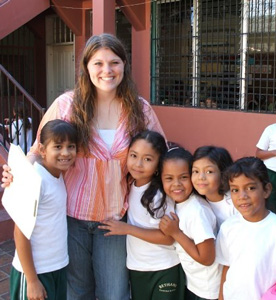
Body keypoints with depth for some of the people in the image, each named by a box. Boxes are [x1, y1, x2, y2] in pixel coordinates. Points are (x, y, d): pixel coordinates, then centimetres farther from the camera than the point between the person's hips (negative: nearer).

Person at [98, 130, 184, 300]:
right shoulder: (129, 187, -3)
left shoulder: (161, 194, -21)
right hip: (136, 268, 6)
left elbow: (168, 237, -21)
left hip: (164, 270, -6)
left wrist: (127, 229, -20)